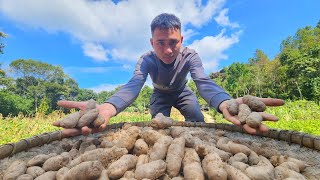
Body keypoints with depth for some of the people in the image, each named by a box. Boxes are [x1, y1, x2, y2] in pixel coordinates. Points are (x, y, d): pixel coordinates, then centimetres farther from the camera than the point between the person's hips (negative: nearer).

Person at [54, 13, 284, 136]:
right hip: (161, 95, 0)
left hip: (182, 93, 1)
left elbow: (204, 82, -46)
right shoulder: (147, 60, -31)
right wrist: (107, 107, -71)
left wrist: (226, 103, -70)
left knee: (199, 123, -13)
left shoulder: (190, 55, -29)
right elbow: (133, 85, -48)